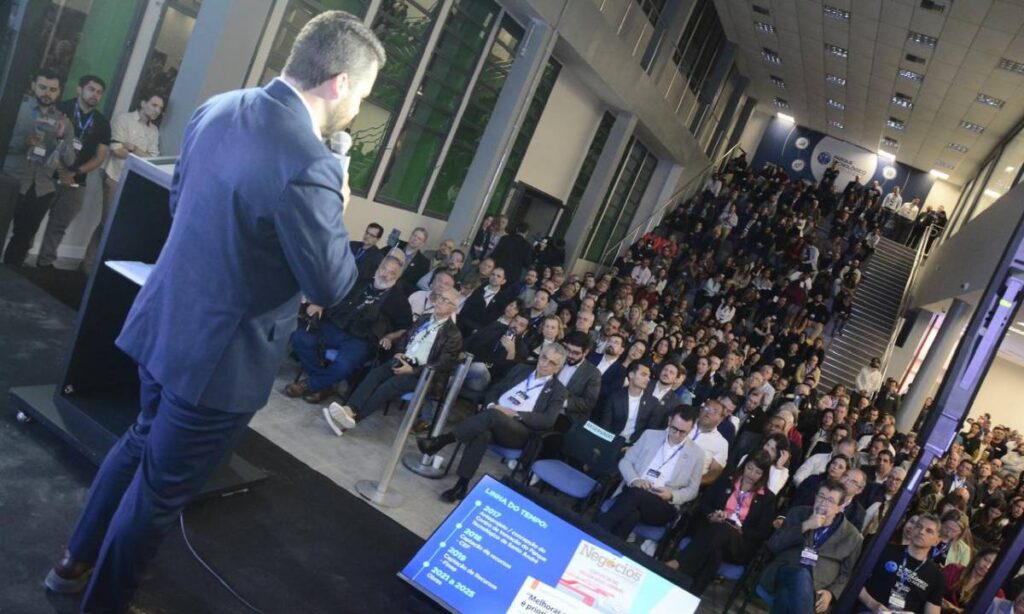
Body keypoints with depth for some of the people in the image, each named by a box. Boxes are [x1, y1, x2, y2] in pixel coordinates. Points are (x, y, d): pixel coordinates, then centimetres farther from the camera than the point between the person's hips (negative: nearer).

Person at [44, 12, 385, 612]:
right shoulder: (308, 167, -30)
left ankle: (77, 560, 50)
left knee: (141, 444, 30)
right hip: (221, 353, -9)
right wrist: (335, 209, -4)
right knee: (160, 488, 13)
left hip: (167, 320, 9)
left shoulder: (218, 108, -1)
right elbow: (332, 284, -18)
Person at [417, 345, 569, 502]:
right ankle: (462, 485, -35)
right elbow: (493, 390, 20)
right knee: (482, 432, -36)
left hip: (519, 431, -3)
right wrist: (491, 405, -4)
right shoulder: (521, 369, 20)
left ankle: (441, 441, -29)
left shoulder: (558, 390, 7)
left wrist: (515, 414, -17)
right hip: (494, 420, 3)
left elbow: (548, 420, -7)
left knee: (493, 416, -37)